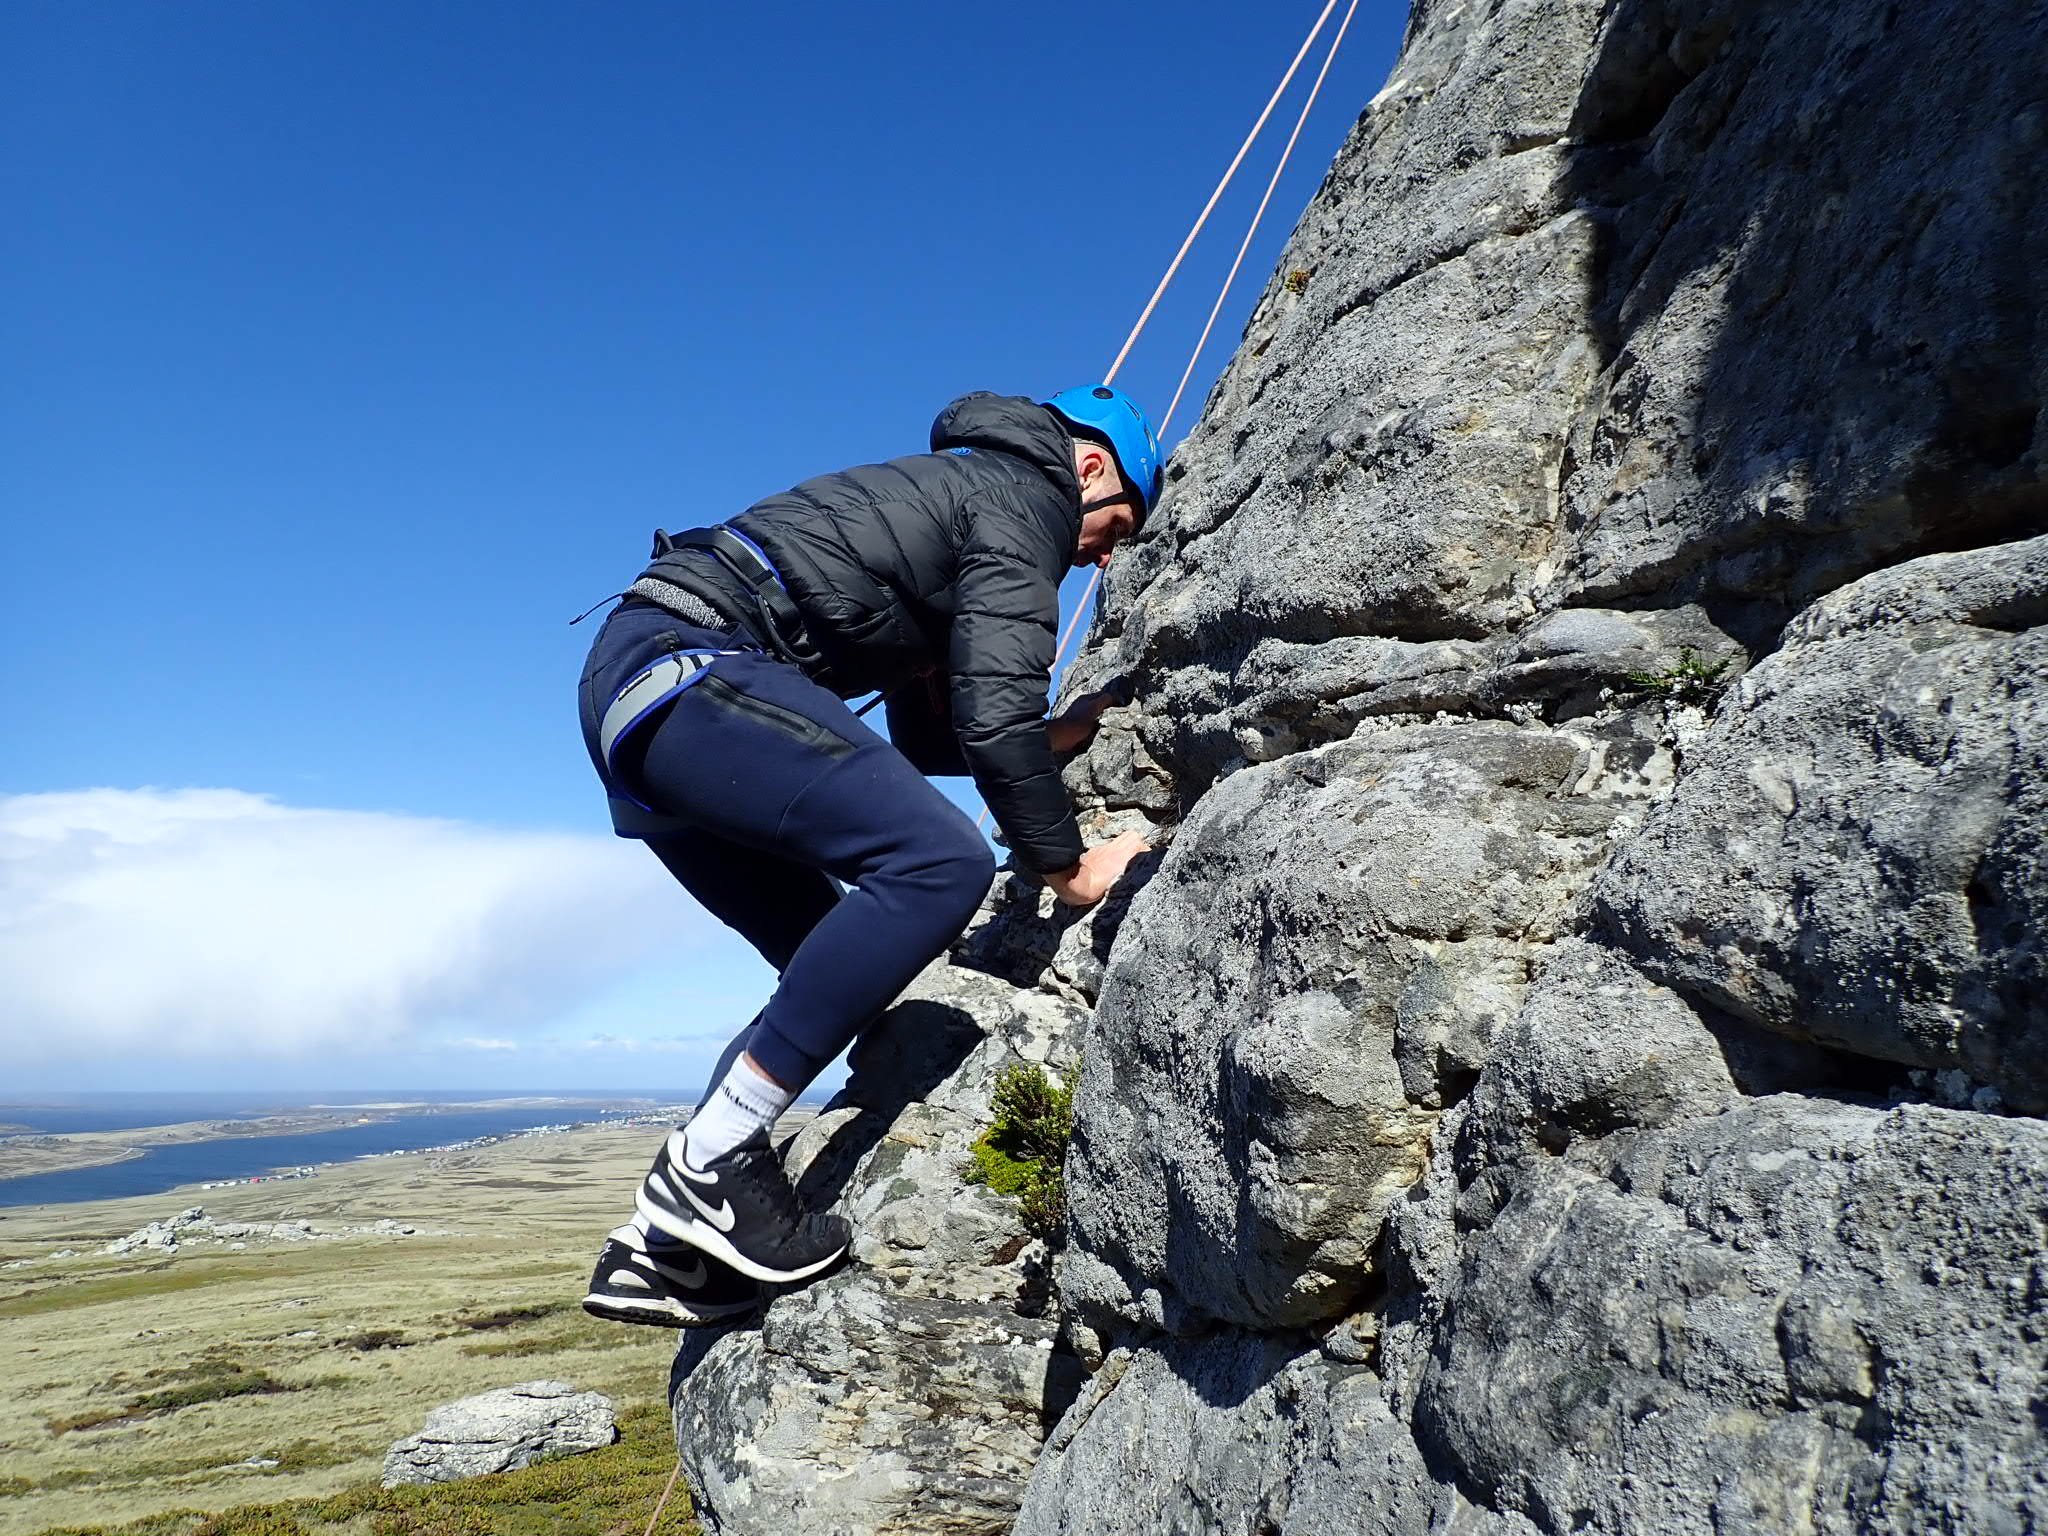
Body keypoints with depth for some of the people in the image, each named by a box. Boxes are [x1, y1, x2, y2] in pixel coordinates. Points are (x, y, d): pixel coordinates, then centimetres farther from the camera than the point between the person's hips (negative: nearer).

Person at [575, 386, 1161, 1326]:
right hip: (689, 663, -10)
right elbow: (993, 716, -13)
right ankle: (708, 1165, -16)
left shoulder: (953, 492, 30)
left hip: (629, 685, 11)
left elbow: (926, 736, 30)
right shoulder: (1025, 493, 0)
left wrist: (1057, 738, 26)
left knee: (835, 971, 12)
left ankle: (657, 1247, 12)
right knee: (940, 861, -22)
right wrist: (1065, 866, -4)